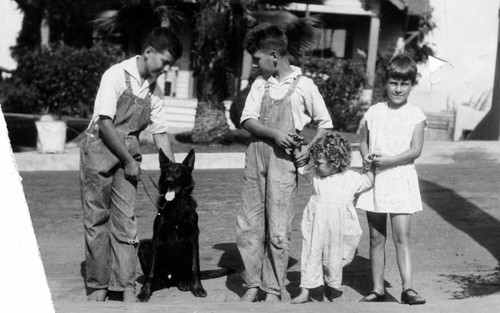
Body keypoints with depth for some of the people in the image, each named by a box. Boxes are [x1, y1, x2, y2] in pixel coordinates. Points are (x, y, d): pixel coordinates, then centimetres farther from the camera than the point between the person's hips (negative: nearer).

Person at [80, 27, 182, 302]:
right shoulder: (117, 75, -13)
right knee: (97, 219, 1)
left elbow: (160, 133, 12)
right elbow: (105, 123, -17)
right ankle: (97, 285, 9)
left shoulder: (154, 89, 6)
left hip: (128, 155, 5)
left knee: (125, 220, -2)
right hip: (99, 149, -5)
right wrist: (129, 162, -13)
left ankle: (126, 286, 0)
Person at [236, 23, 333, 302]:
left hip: (284, 159, -4)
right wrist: (274, 133, -15)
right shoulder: (260, 85, 9)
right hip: (256, 154, 4)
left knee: (278, 229, -2)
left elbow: (325, 124, 6)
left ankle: (274, 290, 8)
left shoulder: (303, 86, -1)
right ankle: (252, 284, 15)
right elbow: (248, 120, 1)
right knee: (249, 225, 4)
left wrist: (309, 149, -8)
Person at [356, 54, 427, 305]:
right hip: (375, 180, 3)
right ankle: (377, 289, 13)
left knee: (402, 236, -11)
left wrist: (387, 160, -17)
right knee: (376, 238, 7)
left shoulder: (415, 115, -2)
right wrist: (366, 158, -5)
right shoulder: (374, 112, 7)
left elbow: (415, 150, -9)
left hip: (401, 180, -3)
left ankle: (407, 288, -12)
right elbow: (363, 142, 16)